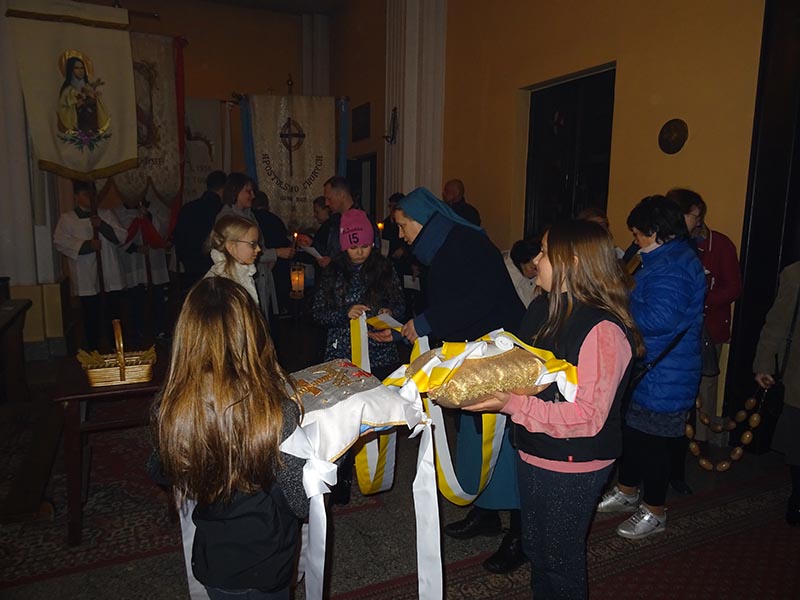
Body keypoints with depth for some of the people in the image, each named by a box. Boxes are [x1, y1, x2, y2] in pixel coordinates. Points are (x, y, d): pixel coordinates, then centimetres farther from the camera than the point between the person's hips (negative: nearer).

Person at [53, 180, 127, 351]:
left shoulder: (106, 214, 12)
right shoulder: (67, 219, 5)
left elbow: (121, 236, 2)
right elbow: (60, 242, -7)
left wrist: (102, 226, -13)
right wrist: (87, 245, -15)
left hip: (111, 277, 2)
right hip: (87, 278, -2)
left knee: (114, 314, 7)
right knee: (91, 317, 3)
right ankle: (93, 352, 16)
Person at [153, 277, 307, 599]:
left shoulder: (167, 409, -22)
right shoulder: (276, 406, -31)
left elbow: (164, 476, -2)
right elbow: (302, 502, -19)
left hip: (210, 560, 2)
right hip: (266, 565, -2)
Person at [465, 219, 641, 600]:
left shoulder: (604, 330, -25)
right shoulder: (542, 308, 1)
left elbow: (587, 417, -27)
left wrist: (511, 405, -32)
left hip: (574, 466, -8)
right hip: (533, 453, 8)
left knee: (561, 556, 14)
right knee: (535, 548, 25)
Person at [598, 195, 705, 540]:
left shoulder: (672, 268, -24)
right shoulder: (670, 258, 11)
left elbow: (658, 320, -33)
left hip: (663, 379, -10)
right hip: (645, 369, 11)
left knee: (652, 443, 5)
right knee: (632, 433, 22)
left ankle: (654, 512, 23)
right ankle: (627, 492, 41)